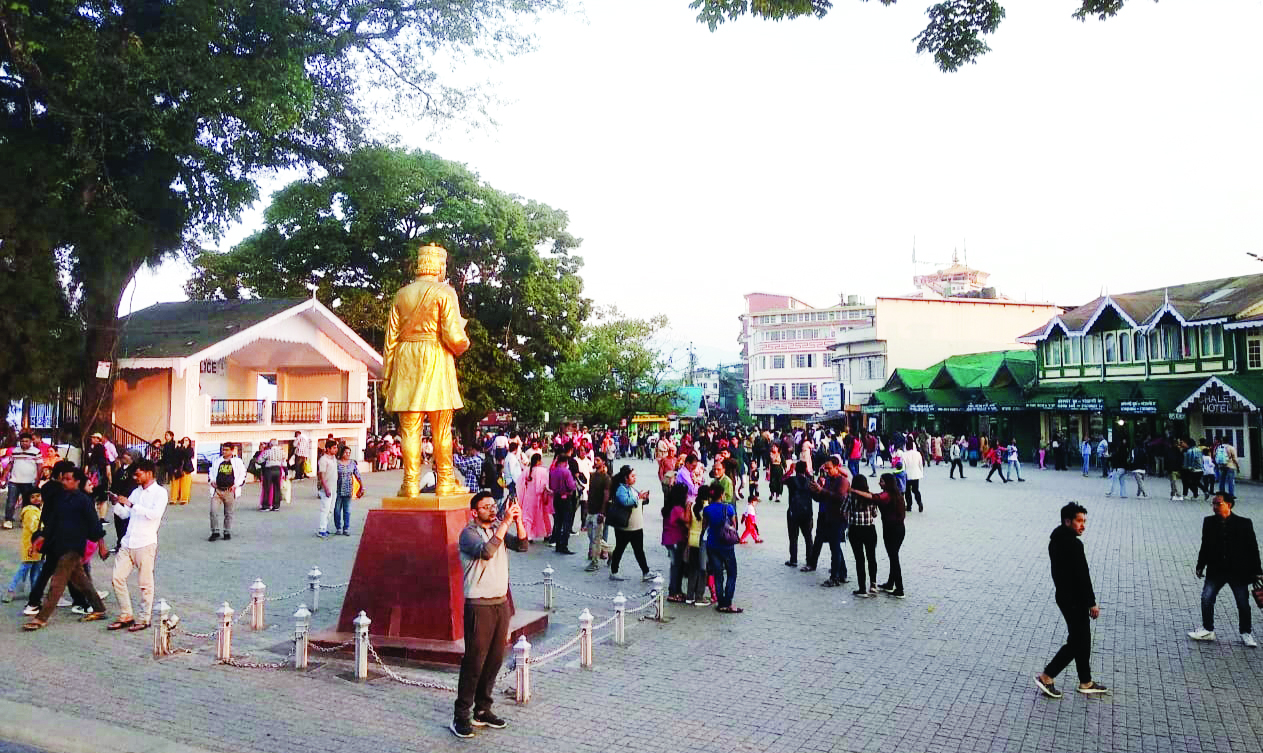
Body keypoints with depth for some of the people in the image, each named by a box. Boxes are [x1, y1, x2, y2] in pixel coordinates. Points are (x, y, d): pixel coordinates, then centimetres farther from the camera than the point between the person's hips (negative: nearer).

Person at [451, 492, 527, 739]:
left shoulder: (498, 529, 10)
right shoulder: (469, 533, -9)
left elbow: (521, 545, -3)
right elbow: (486, 551, -28)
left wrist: (518, 521, -18)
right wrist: (505, 522, -29)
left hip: (501, 602, 6)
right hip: (479, 605, -6)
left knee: (495, 660, 10)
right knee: (474, 661, -4)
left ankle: (482, 710, 21)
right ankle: (461, 716, 6)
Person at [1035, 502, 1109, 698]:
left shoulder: (1057, 540, 6)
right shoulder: (1073, 545, -24)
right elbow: (1082, 577, -22)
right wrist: (1092, 603, -13)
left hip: (1064, 596, 10)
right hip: (1074, 601, -10)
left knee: (1083, 640, 19)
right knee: (1077, 642, 2)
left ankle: (1086, 683, 30)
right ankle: (1046, 676, 7)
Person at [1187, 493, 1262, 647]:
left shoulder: (1244, 523, -9)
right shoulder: (1208, 522, -2)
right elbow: (1205, 546, 5)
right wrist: (1200, 566, 5)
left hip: (1238, 572, -2)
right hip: (1215, 571, 2)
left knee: (1243, 603, 7)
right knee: (1206, 598, -2)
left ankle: (1246, 633, 28)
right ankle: (1208, 630, 14)